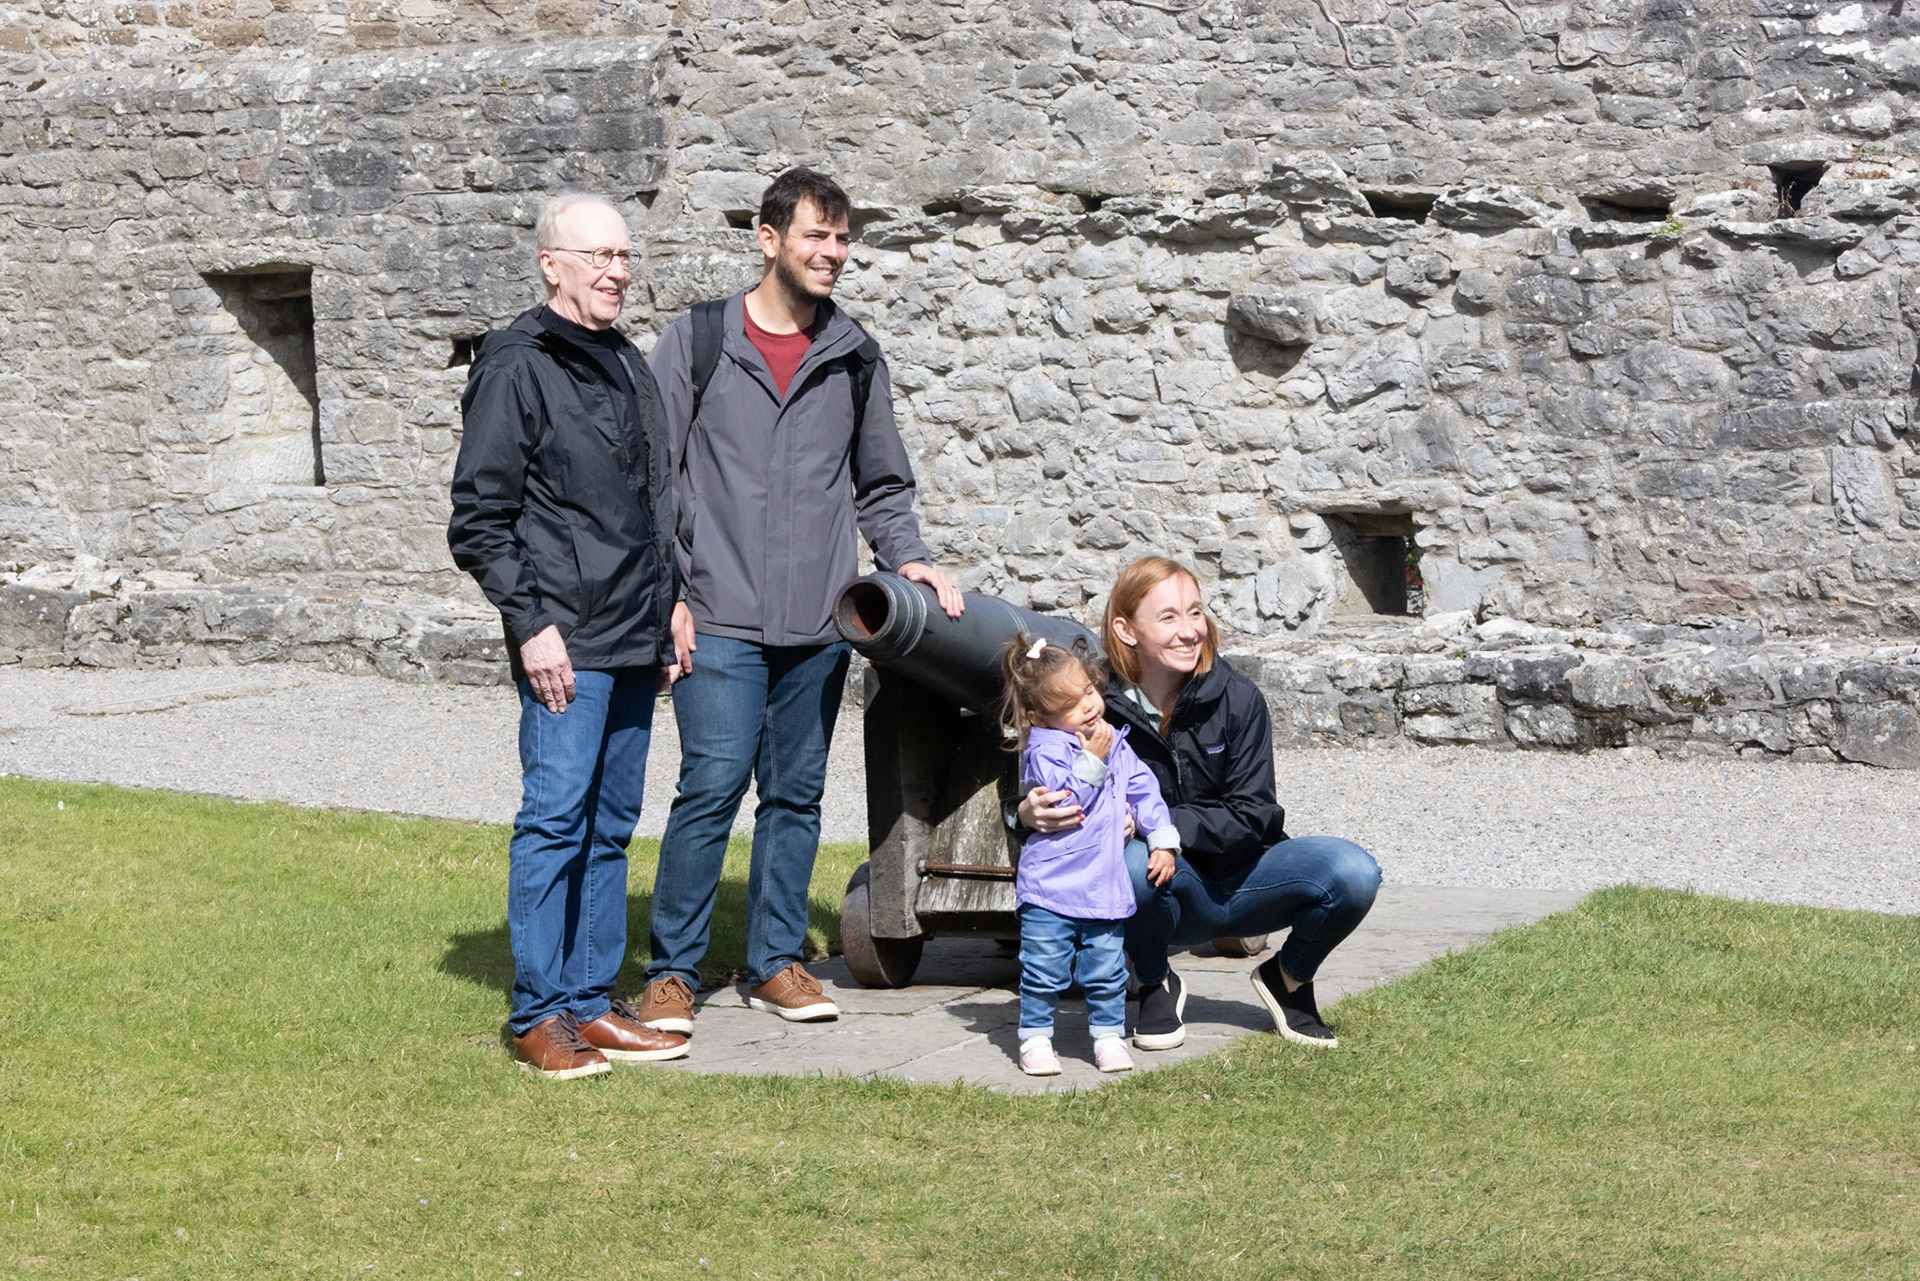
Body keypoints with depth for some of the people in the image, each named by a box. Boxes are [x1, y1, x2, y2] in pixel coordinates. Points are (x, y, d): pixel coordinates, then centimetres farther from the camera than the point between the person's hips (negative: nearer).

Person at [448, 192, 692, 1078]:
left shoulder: (627, 367, 17)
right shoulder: (515, 367, -6)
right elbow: (478, 521, -9)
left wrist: (668, 622, 18)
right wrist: (531, 623, -16)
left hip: (635, 643, 8)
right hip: (566, 643, -8)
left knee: (610, 827, 10)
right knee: (555, 820, -8)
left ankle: (592, 1002, 16)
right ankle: (538, 1015, -2)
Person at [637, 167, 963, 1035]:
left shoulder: (855, 358, 12)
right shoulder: (696, 343, 2)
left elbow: (882, 484, 20)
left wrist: (905, 558, 3)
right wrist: (668, 594, -6)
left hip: (819, 626, 4)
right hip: (721, 622, -4)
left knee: (796, 794, 8)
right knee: (713, 785, -10)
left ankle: (776, 962, 19)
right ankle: (673, 971, 0)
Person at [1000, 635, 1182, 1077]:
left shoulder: (1114, 744, 10)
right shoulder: (1043, 751, -12)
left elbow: (1143, 789, 16)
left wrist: (1163, 839, 8)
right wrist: (1092, 762, -22)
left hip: (1105, 884, 5)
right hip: (1051, 886, -5)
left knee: (1106, 968, 9)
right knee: (1044, 969, -2)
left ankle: (1108, 1034, 21)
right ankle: (1035, 1037, 10)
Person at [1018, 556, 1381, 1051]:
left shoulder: (1237, 699, -10)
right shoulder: (1101, 709, -12)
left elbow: (1252, 815, -12)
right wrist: (1031, 814, -33)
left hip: (1240, 885, 1)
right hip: (1170, 896, -1)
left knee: (1353, 873, -25)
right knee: (1133, 862, -37)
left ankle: (1288, 977, 8)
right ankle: (1156, 986, -4)